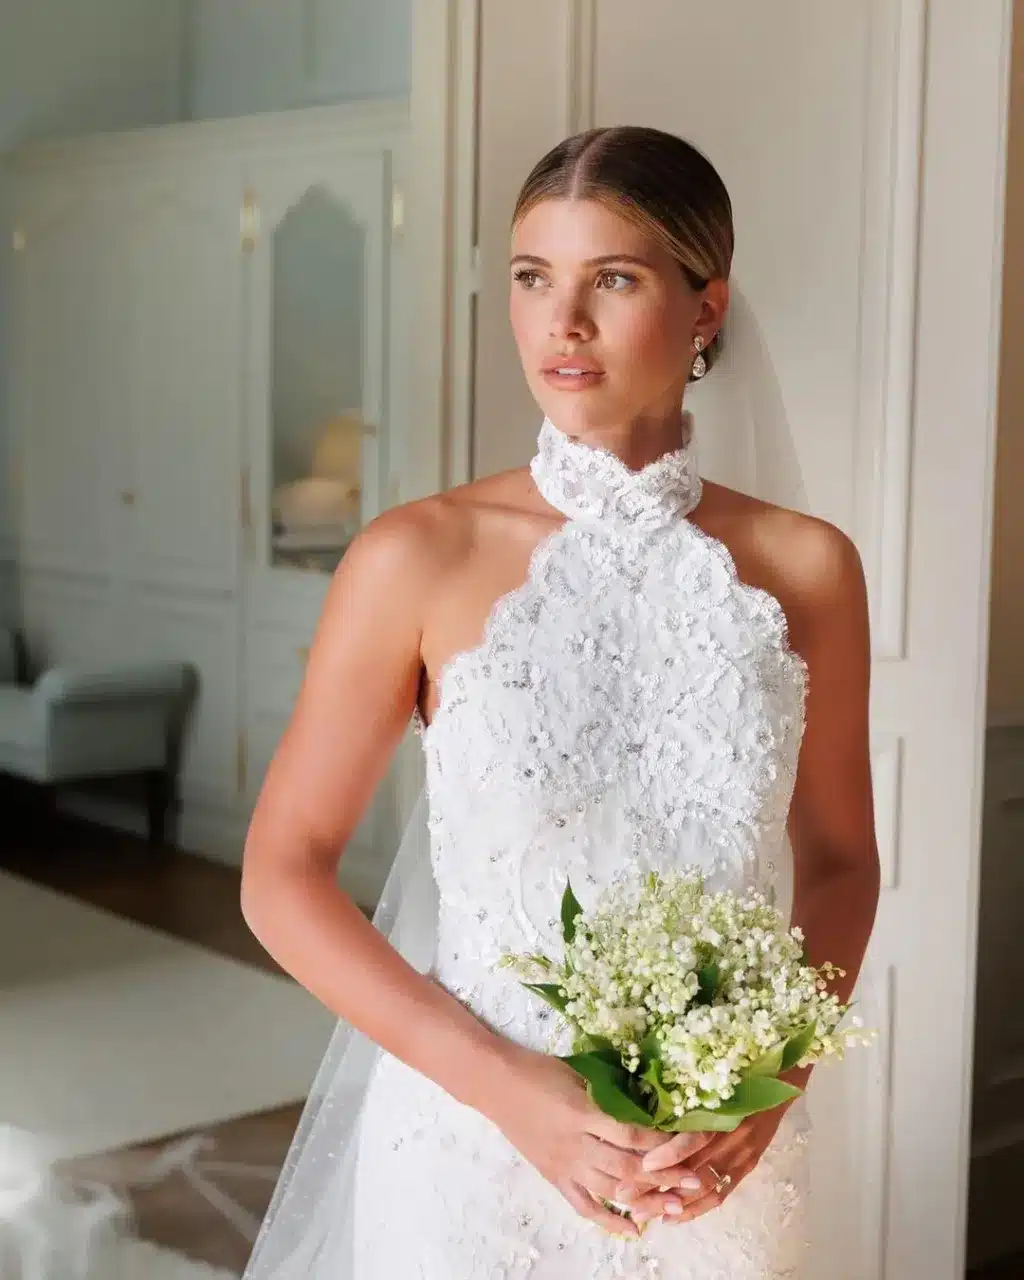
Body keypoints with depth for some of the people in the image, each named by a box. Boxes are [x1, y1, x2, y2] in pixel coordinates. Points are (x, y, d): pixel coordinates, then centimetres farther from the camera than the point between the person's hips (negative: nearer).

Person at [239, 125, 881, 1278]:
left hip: (723, 1163, 2)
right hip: (479, 1139, -2)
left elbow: (838, 861, 5)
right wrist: (507, 1084, -15)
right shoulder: (417, 559, -11)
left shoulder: (805, 567, -5)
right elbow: (282, 873, -7)